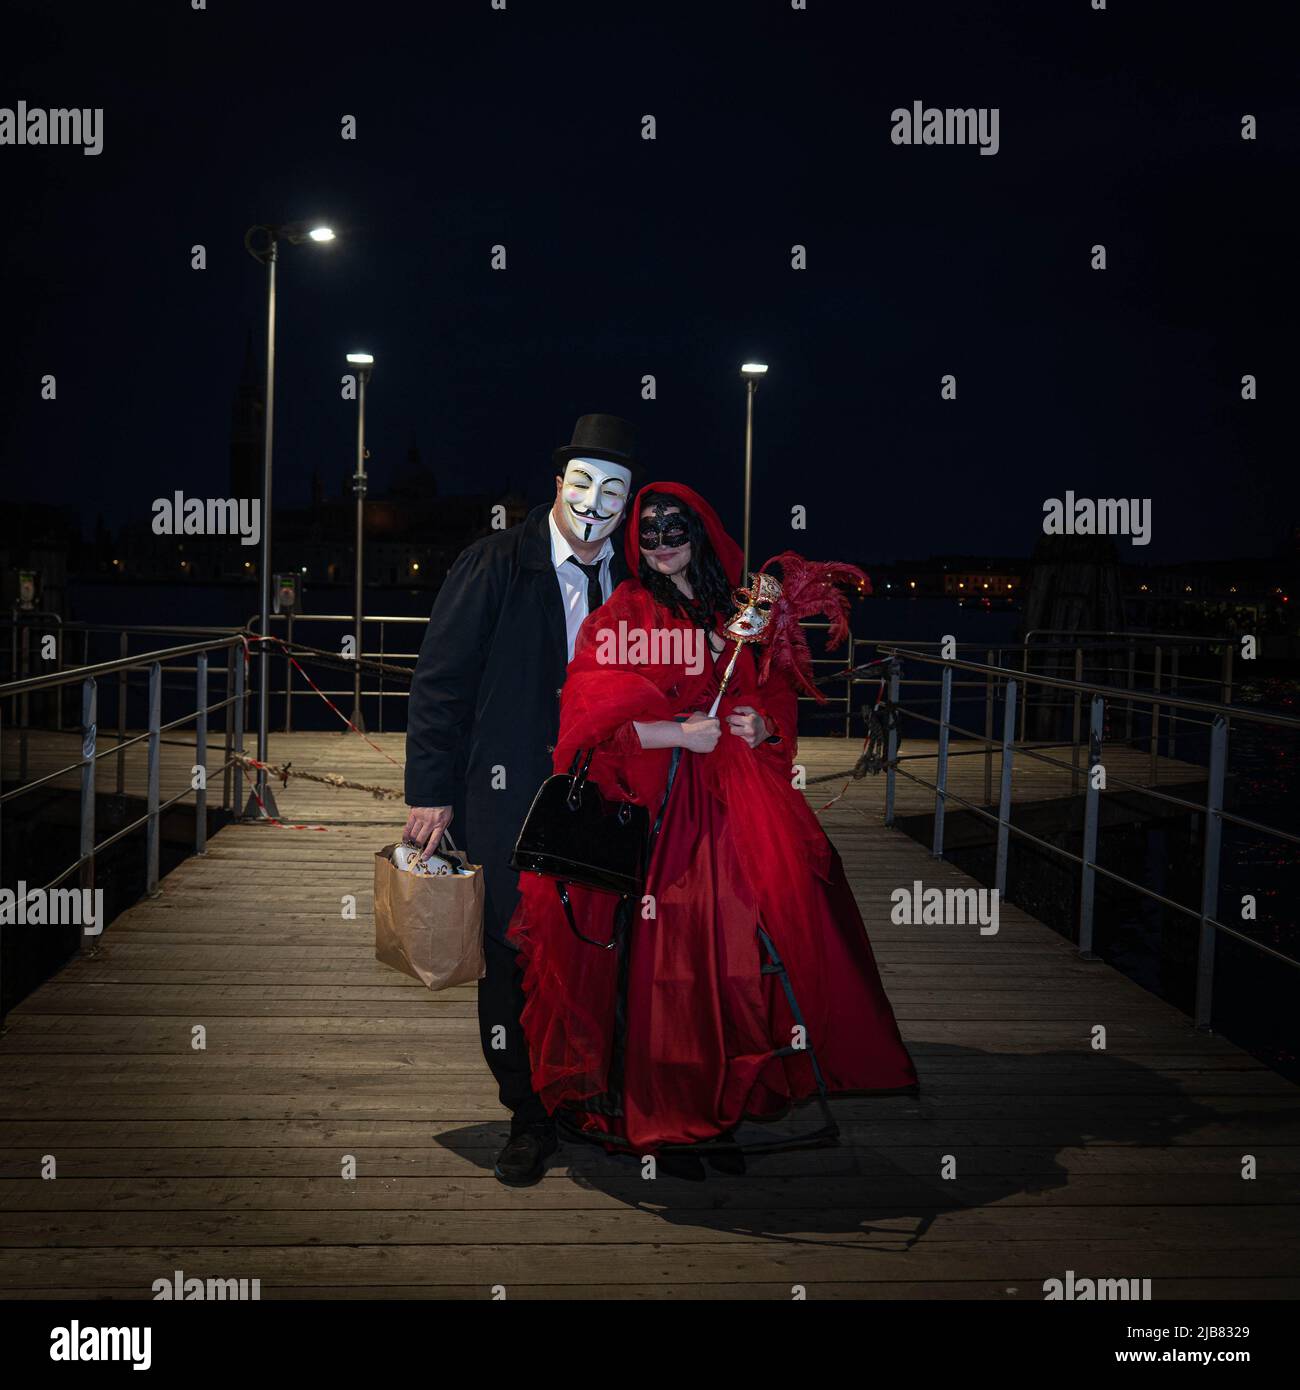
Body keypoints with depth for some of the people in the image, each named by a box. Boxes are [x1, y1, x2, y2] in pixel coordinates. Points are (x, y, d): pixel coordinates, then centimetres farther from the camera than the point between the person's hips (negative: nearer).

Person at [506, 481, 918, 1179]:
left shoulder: (736, 616, 15)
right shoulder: (617, 619, 3)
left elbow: (778, 699, 19)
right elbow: (593, 722, -7)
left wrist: (761, 726, -3)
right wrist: (681, 734, -15)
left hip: (733, 806, 4)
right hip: (650, 807, -3)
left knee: (733, 955, -2)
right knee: (657, 962, -4)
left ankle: (717, 1111, 12)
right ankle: (657, 1121, 10)